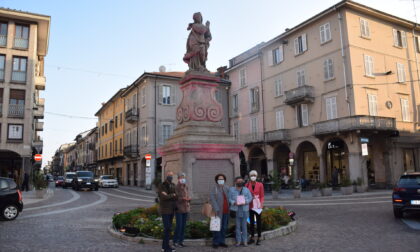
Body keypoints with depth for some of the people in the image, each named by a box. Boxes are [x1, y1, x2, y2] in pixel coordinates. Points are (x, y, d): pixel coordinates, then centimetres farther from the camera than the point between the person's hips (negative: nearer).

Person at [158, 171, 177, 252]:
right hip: (165, 210, -7)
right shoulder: (162, 186, -11)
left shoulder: (173, 185, 10)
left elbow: (175, 196, 7)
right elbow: (164, 196, -23)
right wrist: (173, 195, -9)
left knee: (168, 228, 12)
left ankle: (164, 245, 21)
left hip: (171, 210, 7)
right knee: (168, 228, -9)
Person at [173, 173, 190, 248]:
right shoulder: (176, 187, -11)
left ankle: (181, 241, 20)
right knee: (179, 226, -5)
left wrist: (188, 199, -8)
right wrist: (182, 199, -27)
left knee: (183, 226, 10)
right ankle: (175, 242, 9)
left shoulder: (186, 187, 9)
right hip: (179, 209, -6)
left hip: (185, 209, 6)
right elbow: (175, 198, -14)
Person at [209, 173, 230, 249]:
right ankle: (216, 242, 6)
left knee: (224, 227, 11)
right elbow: (212, 199, -11)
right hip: (218, 211, -5)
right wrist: (216, 209, -18)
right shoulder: (214, 189, -3)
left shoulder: (227, 188, 13)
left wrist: (229, 209, 4)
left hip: (226, 211, 5)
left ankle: (222, 241, 21)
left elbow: (229, 198, 14)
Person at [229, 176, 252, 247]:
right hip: (236, 210, -1)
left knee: (244, 226, 5)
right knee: (237, 226, 4)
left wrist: (245, 202, -13)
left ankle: (245, 241, 14)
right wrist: (234, 202, -17)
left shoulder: (246, 189, 6)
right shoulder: (231, 189, 3)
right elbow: (229, 199, 0)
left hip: (244, 210, 1)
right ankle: (238, 241, 13)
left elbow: (250, 198, 4)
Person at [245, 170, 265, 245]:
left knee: (258, 221, 5)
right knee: (251, 222, 10)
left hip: (258, 206, -2)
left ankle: (259, 238, 14)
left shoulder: (260, 185, -2)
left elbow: (262, 196, -1)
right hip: (250, 206, 2)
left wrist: (261, 204, -13)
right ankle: (252, 238, 20)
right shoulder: (247, 185, 2)